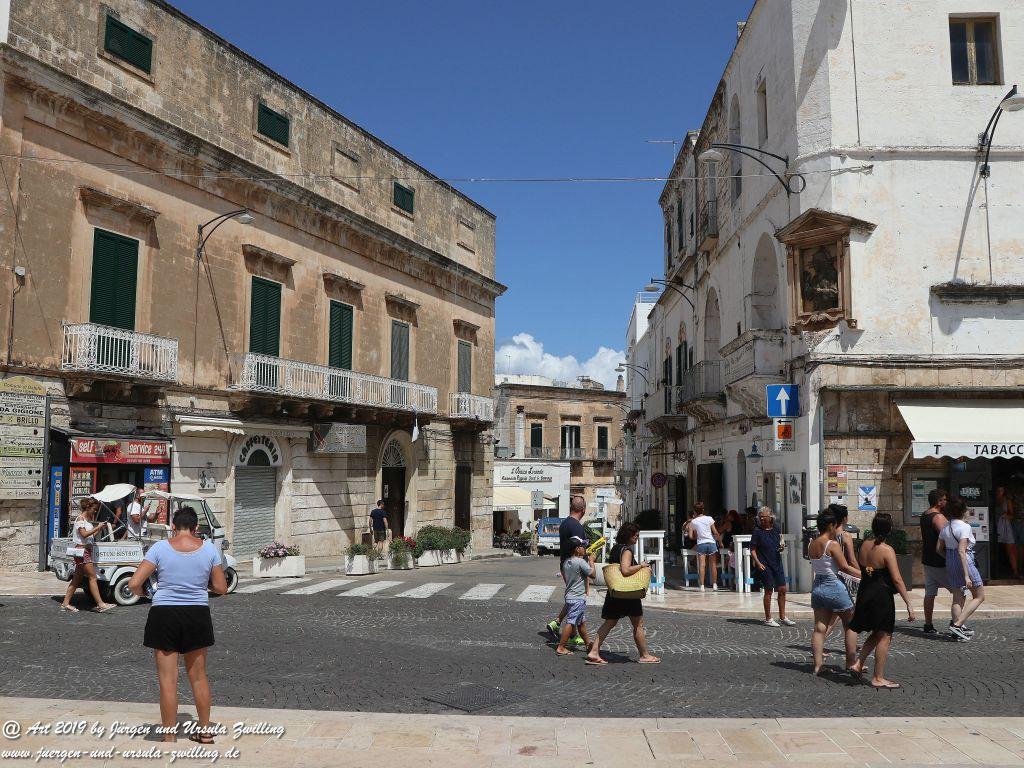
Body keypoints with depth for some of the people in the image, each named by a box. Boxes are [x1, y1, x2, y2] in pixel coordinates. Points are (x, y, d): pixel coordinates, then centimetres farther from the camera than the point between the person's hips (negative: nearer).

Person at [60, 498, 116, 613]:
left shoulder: (88, 520, 17)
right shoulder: (80, 519, -9)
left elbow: (91, 535, 14)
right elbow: (84, 534, -20)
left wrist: (100, 528, 1)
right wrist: (97, 527, -19)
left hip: (86, 550, 9)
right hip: (81, 549, -9)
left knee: (77, 578, 11)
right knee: (92, 577, -11)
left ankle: (65, 603, 16)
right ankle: (100, 604, -12)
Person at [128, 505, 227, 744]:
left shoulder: (160, 547, -7)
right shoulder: (209, 548, -3)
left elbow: (134, 583, -10)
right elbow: (221, 588, 1)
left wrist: (141, 593, 11)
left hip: (165, 616, -2)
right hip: (198, 615, 2)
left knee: (168, 680, 5)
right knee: (198, 676, 18)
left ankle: (169, 738, 12)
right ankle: (205, 731, 29)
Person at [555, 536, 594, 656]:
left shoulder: (566, 562, 8)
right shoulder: (581, 562, -18)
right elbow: (592, 574, -10)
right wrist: (591, 561, 3)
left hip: (569, 596, 9)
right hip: (578, 598, -9)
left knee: (581, 623, 19)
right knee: (570, 622, -6)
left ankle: (589, 644, 31)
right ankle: (561, 648, -5)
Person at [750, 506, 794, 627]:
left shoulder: (776, 528, 5)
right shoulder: (757, 531, -8)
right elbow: (752, 549, -8)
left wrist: (781, 547, -2)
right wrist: (758, 562, -20)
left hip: (777, 563, 5)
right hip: (765, 565, -5)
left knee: (782, 589, 8)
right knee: (768, 591, 1)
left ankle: (782, 617, 22)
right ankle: (768, 619, 12)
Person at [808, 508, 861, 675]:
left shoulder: (811, 544, 5)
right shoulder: (832, 544, -16)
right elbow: (845, 567, -15)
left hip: (817, 587, 6)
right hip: (834, 587, -6)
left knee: (819, 628, 7)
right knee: (850, 625, 11)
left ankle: (818, 664, 4)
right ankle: (851, 663, 17)